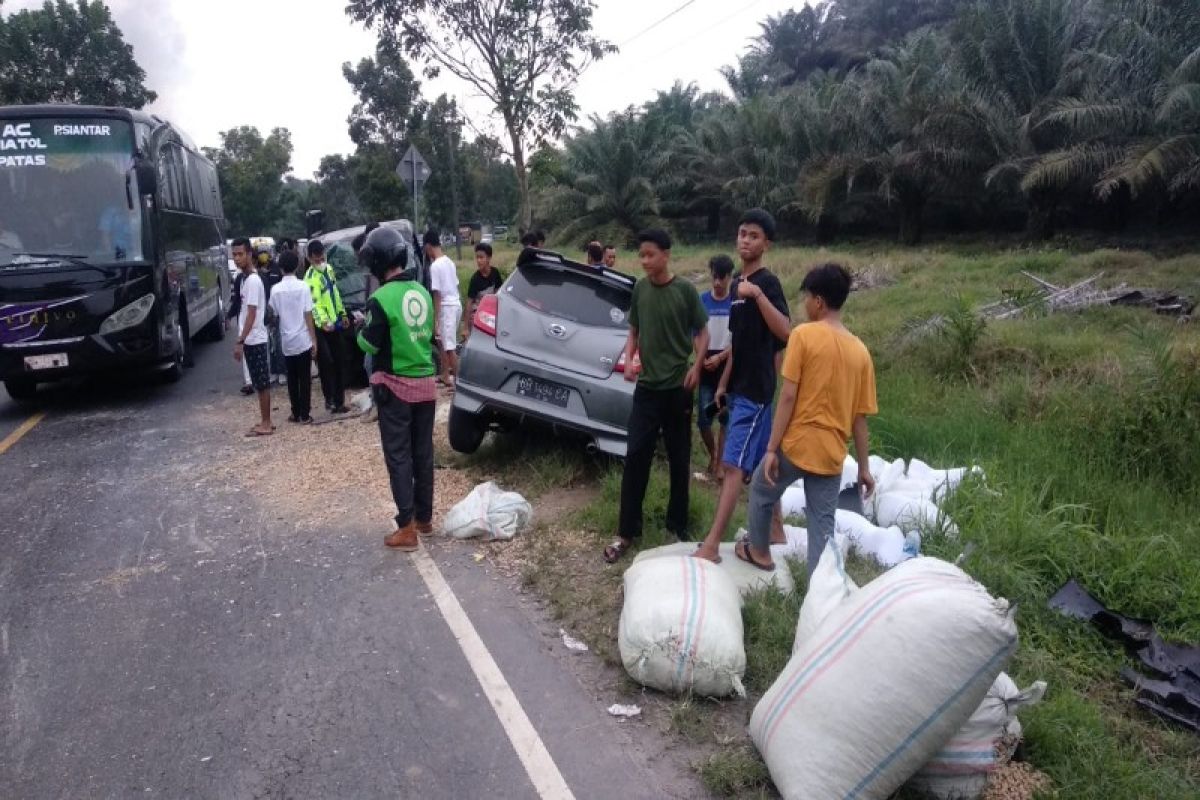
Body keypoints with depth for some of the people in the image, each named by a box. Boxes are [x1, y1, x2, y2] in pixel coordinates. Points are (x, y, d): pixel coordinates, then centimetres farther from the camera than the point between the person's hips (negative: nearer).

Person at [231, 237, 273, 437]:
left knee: (262, 383, -3)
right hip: (252, 340, 10)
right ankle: (265, 421, 19)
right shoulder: (246, 279, 13)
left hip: (255, 341, -10)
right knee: (259, 383, 13)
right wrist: (242, 340, 19)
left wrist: (240, 341, -21)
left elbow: (252, 315, -20)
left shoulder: (253, 280, -16)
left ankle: (266, 424, 3)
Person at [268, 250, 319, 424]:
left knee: (292, 379, 11)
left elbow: (274, 315, 6)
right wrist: (314, 339, -3)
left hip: (286, 341, 2)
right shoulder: (303, 287, -8)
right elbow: (308, 315, -8)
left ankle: (296, 413, 14)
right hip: (303, 340, -2)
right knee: (305, 378, 3)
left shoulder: (276, 290, -2)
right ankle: (305, 415, 4)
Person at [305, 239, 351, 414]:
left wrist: (343, 314, 21)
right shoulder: (311, 278, -19)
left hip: (335, 323, 8)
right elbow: (315, 303, -32)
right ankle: (330, 398, 3)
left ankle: (338, 399, 21)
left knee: (338, 362, 12)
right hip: (323, 327, -8)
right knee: (326, 363, -8)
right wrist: (323, 321, -47)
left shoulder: (329, 269, 6)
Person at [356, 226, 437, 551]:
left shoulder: (382, 298, -17)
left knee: (398, 456, 0)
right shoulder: (423, 293, 6)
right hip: (425, 382, 7)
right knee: (423, 452, 14)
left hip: (396, 386, -6)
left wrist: (362, 329, 8)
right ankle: (424, 517, 25)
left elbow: (370, 343, -12)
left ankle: (407, 528, 1)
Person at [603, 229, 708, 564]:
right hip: (646, 386, 2)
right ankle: (627, 532, 5)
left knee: (679, 459, 9)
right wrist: (628, 358, -5)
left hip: (678, 387, -2)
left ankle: (678, 524, 26)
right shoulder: (639, 289, 4)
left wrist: (696, 366, -14)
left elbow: (702, 332, 1)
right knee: (636, 456, -2)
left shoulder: (685, 289, -6)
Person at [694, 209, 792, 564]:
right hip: (740, 388, 9)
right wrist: (723, 383, 20)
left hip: (756, 390, -9)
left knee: (734, 465, -11)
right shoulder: (736, 285, 14)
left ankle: (711, 545, -10)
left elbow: (785, 333, -27)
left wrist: (758, 294, -33)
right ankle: (775, 530, 27)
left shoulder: (768, 283, -12)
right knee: (761, 462, 15)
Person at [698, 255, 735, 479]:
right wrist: (703, 359, -14)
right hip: (706, 368, 1)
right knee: (703, 420, 2)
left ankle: (719, 464, 14)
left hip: (729, 367, -1)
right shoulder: (701, 300, 1)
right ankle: (712, 455, 27)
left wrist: (720, 357, -17)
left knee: (726, 419, 4)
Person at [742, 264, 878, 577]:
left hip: (796, 444, -3)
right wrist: (864, 468, 13)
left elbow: (788, 397, -13)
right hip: (831, 454, 4)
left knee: (761, 491, 24)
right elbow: (860, 417, 7)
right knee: (823, 526, 8)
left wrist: (771, 448, -9)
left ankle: (759, 552, 40)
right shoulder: (860, 351, 5)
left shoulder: (804, 334, -9)